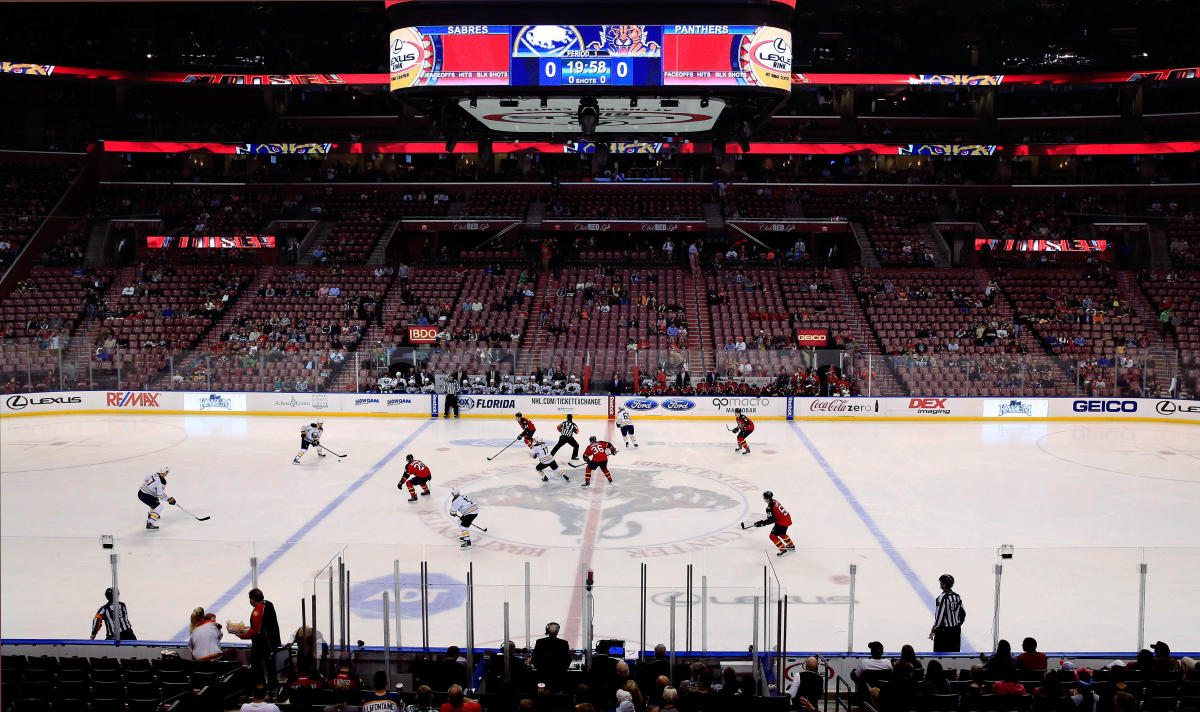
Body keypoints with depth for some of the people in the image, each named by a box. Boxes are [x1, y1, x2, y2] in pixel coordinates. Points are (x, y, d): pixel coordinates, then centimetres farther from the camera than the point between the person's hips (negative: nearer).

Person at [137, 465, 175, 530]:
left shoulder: (155, 475, 0)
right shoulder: (161, 482, -24)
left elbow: (147, 478, 20)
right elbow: (160, 495, -22)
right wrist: (169, 499, -13)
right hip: (144, 495, -9)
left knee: (156, 501, 32)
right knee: (159, 507, -10)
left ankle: (150, 514, 55)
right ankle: (150, 523, -17)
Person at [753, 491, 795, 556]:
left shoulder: (770, 507, -23)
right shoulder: (774, 502, 5)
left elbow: (771, 520, -21)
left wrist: (763, 523, -14)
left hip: (782, 522, -10)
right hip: (787, 519, 10)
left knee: (773, 536, -1)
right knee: (782, 533, 31)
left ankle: (783, 549, 2)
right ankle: (791, 546, 44)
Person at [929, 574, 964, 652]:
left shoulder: (942, 598, -20)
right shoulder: (957, 596, 2)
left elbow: (939, 616, -20)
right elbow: (963, 614, 11)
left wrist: (933, 631, -12)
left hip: (943, 631, -7)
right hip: (956, 631, 7)